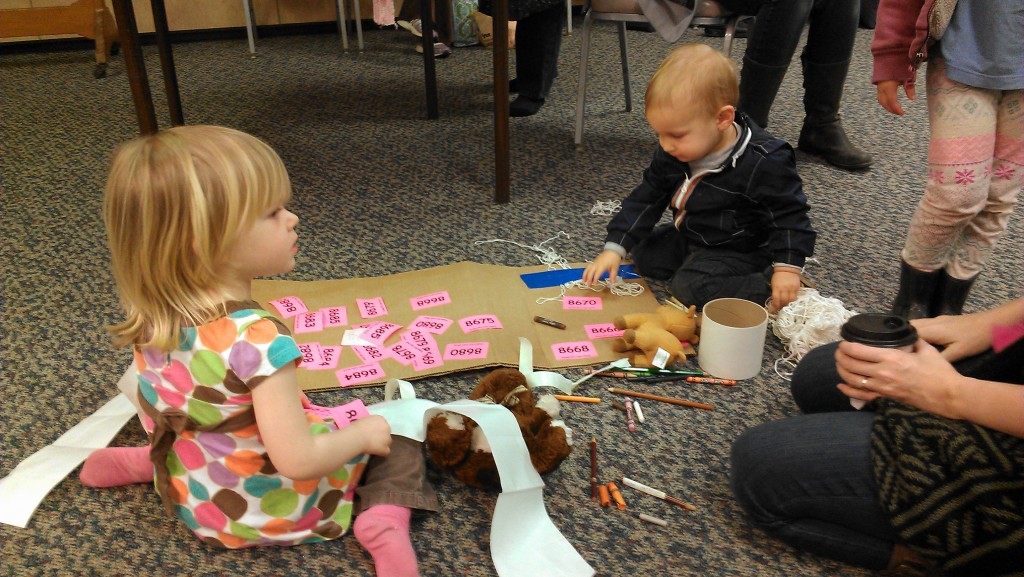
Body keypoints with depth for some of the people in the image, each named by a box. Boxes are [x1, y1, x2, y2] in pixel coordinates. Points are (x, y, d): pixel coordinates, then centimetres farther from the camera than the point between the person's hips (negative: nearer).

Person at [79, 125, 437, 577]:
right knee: (394, 439, 7)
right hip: (272, 512, -6)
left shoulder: (151, 319, -14)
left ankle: (139, 462, 23)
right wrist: (361, 434, -16)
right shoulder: (256, 340, -36)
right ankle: (383, 523, -14)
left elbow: (155, 410, 3)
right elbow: (300, 461, -33)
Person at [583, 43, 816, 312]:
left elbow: (789, 214, -19)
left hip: (738, 249, -8)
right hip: (689, 237, 8)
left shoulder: (764, 163, -30)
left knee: (691, 286, -25)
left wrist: (787, 267, -24)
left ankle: (769, 288, -14)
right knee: (643, 254, 8)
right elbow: (646, 198, -2)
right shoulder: (674, 152, -10)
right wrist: (614, 248, -9)